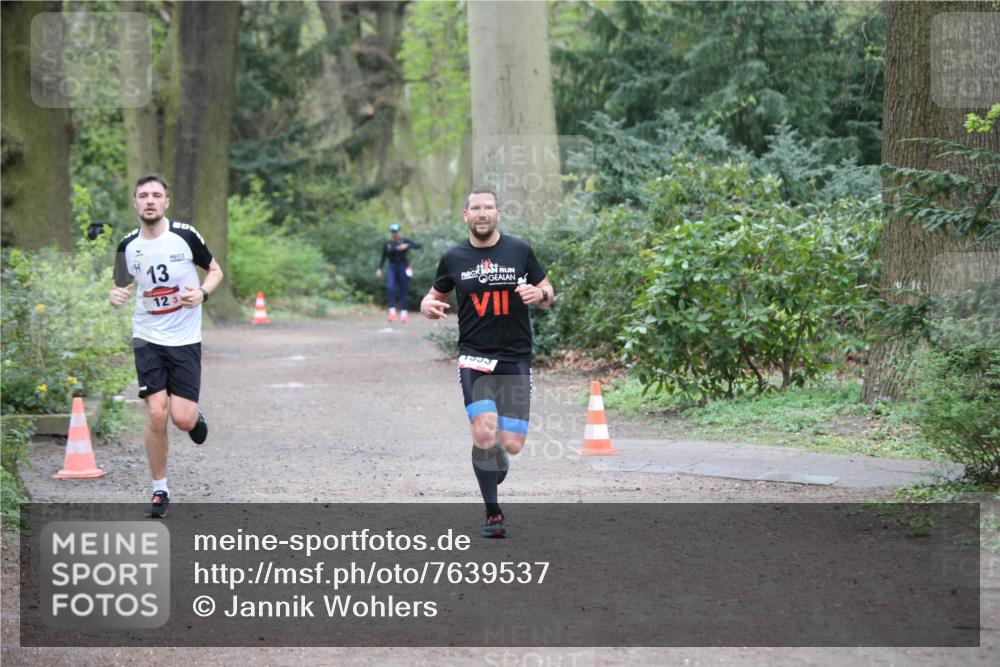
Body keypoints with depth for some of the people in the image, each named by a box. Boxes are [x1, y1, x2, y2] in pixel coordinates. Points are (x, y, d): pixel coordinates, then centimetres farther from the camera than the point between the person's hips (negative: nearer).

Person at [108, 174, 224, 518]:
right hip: (148, 338, 1)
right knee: (156, 414, -10)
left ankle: (196, 416, 29)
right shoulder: (128, 245, 0)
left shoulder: (185, 235, -6)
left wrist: (202, 293, -14)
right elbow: (123, 284, 15)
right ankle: (159, 490, 6)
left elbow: (215, 271, 7)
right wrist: (115, 295, -9)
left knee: (182, 418, -10)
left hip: (185, 339, -1)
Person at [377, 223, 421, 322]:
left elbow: (417, 246, -10)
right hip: (392, 267, 1)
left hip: (403, 267, -1)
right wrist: (379, 269, 2)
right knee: (390, 286, -22)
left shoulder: (405, 241, 1)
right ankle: (392, 311, -24)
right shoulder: (387, 244, 9)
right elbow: (383, 257, 13)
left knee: (403, 291, 0)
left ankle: (404, 313, 8)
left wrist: (407, 246, -26)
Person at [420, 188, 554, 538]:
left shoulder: (520, 250, 4)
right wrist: (427, 306, -7)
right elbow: (435, 296, 17)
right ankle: (493, 514, -6)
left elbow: (548, 294, 12)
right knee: (484, 432, -20)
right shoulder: (453, 259, 4)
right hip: (474, 357, -1)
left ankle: (494, 466, 34)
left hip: (516, 359, 1)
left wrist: (540, 294, -12)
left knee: (511, 444, -5)